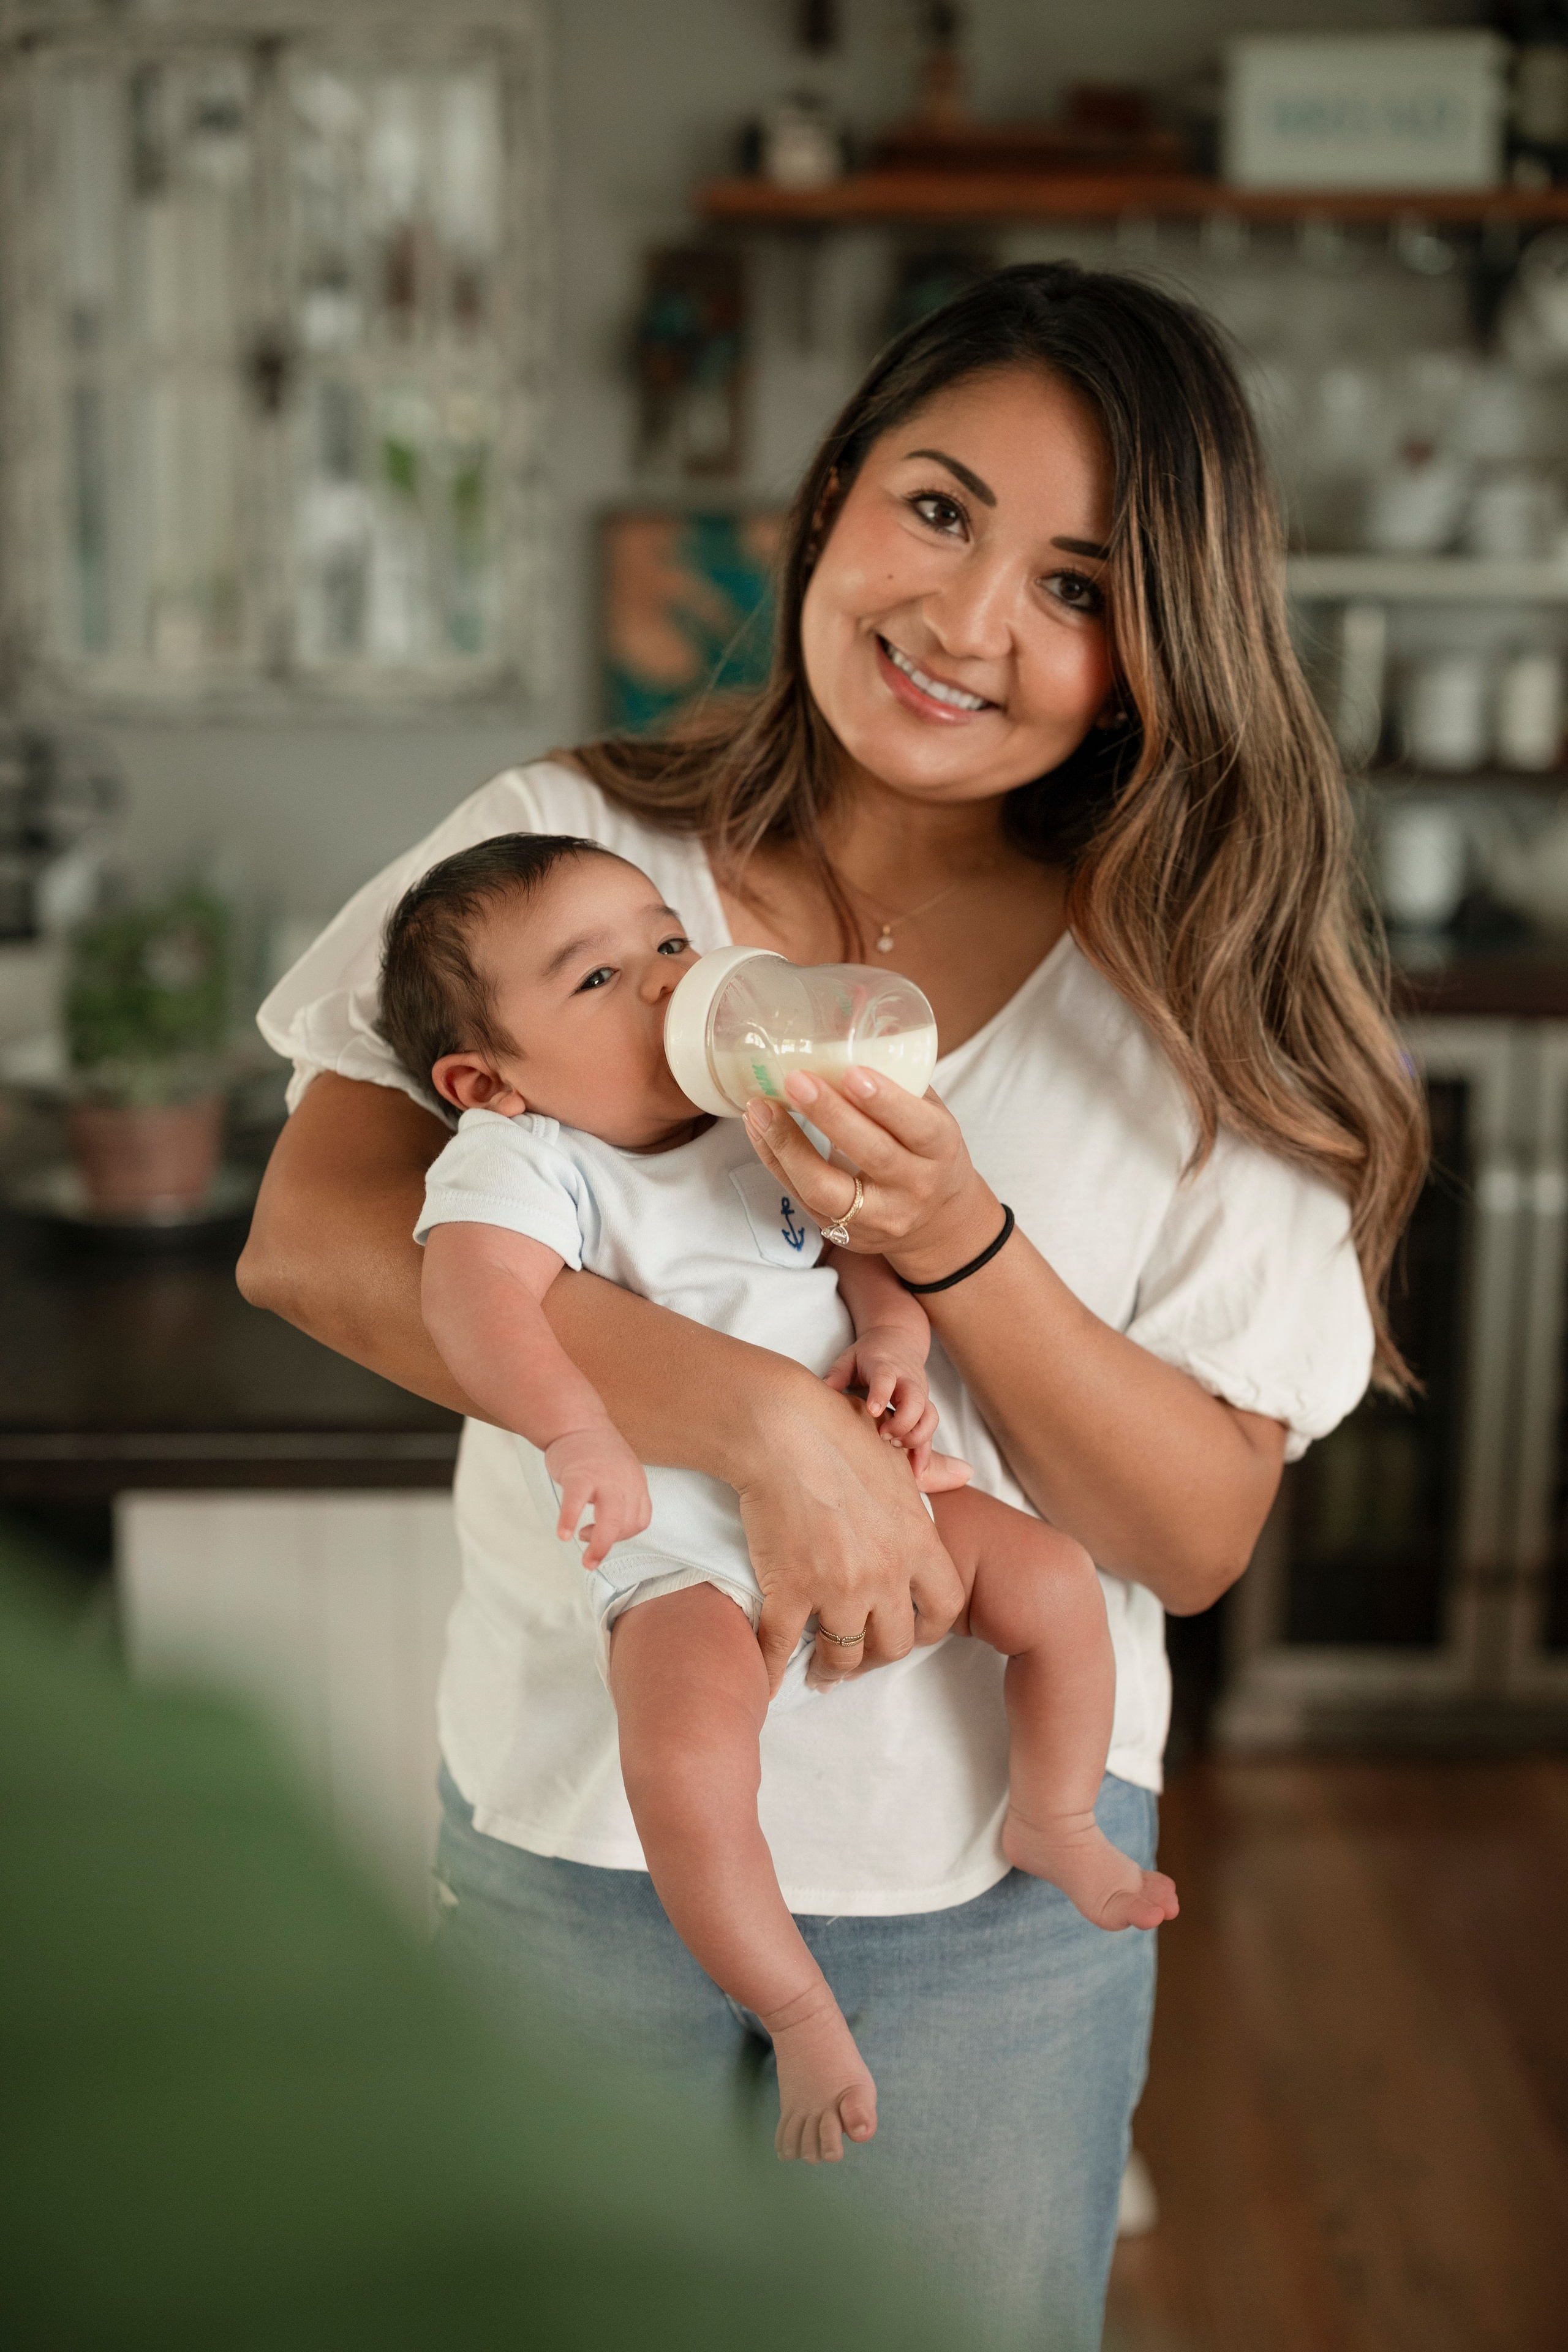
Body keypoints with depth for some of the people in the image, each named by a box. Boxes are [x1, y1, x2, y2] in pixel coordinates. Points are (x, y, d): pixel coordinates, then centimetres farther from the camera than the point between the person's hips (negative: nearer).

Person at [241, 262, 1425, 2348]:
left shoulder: (1196, 999, -8)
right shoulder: (566, 848, -7)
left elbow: (1199, 1536, -9)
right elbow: (309, 1237, -17)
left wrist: (955, 1245, -27)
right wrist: (758, 1410, -29)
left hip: (996, 1880, 0)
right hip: (571, 1818, 1)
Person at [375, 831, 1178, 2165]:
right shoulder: (520, 1160, -12)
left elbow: (864, 1244, 13)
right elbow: (475, 1296, -31)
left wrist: (894, 1338, -10)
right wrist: (579, 1433, -47)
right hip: (684, 1548, -5)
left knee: (1055, 1580, -7)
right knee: (683, 1757, -28)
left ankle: (1056, 1827, 21)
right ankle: (800, 2017, -3)